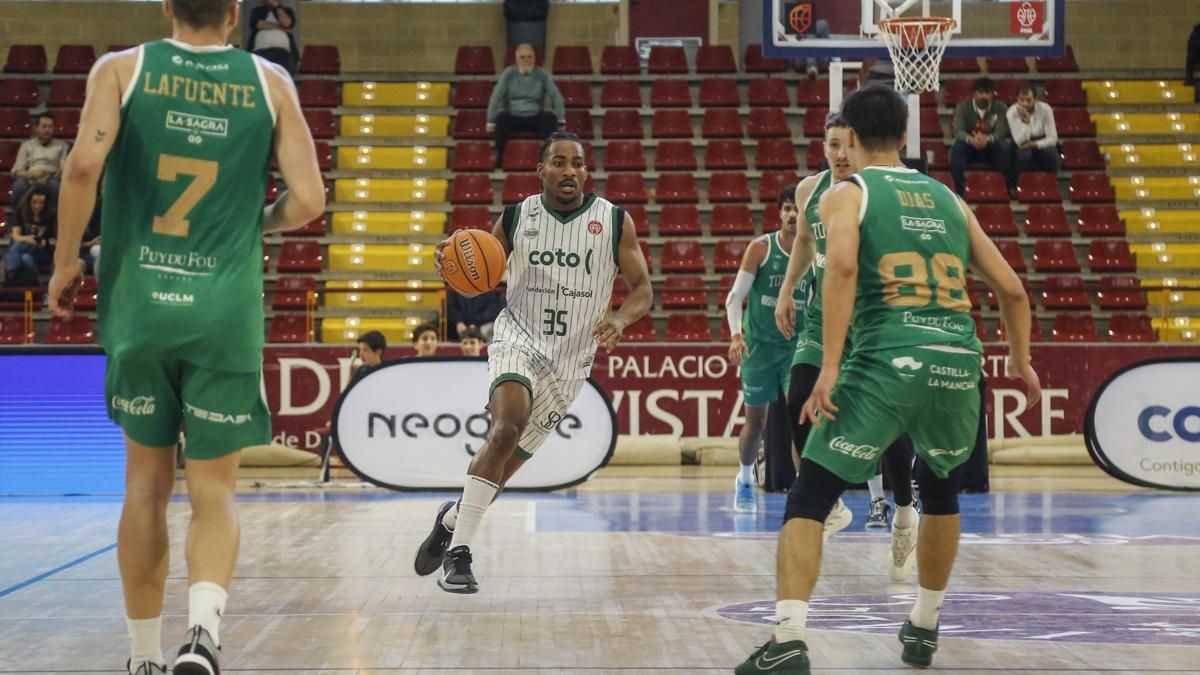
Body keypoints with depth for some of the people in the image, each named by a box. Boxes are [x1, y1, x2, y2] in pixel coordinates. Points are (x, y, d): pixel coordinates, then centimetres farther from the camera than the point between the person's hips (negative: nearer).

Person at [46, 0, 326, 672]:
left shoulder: (122, 69, 3)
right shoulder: (269, 81, 5)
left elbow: (84, 164, -13)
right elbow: (307, 201, -2)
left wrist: (67, 260, 0)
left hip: (139, 305, 1)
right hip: (226, 312, -1)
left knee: (148, 483, 15)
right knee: (214, 491, 6)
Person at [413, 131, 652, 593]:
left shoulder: (615, 222, -3)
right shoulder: (514, 218, -1)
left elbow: (642, 288, 0)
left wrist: (620, 318, -22)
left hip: (571, 359, 2)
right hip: (518, 338, -2)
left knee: (509, 459, 7)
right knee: (508, 426, -29)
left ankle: (452, 519, 37)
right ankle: (458, 552, -26)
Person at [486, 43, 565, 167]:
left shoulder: (542, 74, 2)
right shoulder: (508, 73, 0)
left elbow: (556, 96, -3)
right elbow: (496, 96, -4)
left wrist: (561, 120, -14)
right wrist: (490, 121, -12)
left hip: (535, 119, 1)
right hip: (513, 118, -1)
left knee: (550, 116, -30)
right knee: (502, 116, -33)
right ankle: (500, 157, -31)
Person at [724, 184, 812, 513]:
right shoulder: (760, 248, -9)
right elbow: (735, 296, -9)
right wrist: (736, 334, -24)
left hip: (797, 346, 1)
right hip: (759, 345, -1)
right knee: (756, 422, 9)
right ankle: (745, 480, 34)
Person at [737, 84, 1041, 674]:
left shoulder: (845, 194, 9)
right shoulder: (948, 199, 23)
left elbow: (842, 266, -12)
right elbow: (1012, 289, 23)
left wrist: (829, 369, -15)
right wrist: (1020, 360, 39)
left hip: (889, 363, -4)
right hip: (958, 362, 5)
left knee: (808, 500, 0)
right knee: (941, 490, 30)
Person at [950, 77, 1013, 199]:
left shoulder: (999, 107, -5)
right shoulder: (963, 106, -6)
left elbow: (1001, 131, -17)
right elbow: (958, 131, -17)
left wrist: (987, 138, -42)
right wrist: (971, 139, -42)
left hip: (991, 149, 0)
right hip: (970, 148, 0)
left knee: (1005, 146, -32)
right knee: (957, 147, -32)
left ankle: (1011, 188, -22)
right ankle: (959, 190, -27)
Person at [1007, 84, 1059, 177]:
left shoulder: (1045, 109, -18)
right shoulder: (1012, 112, -21)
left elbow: (1053, 138, -18)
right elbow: (1020, 141, -28)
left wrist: (1034, 144, -31)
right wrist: (1025, 119, -40)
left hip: (1042, 143, 1)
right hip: (1023, 147, -1)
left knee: (1051, 152, -31)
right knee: (1023, 154, -35)